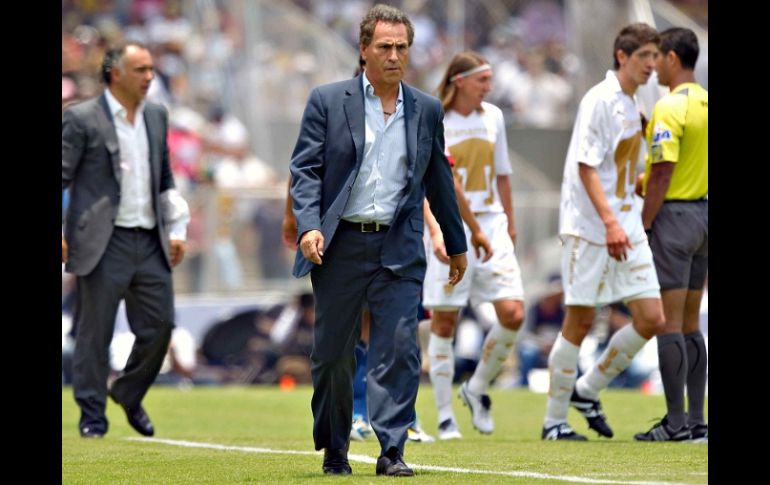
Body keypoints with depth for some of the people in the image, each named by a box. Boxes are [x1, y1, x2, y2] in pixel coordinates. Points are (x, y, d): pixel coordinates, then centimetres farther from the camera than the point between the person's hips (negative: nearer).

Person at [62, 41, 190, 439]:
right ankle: (92, 413, 10)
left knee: (159, 325, 3)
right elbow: (61, 177, -5)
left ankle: (129, 395, 25)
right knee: (95, 330, 0)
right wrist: (57, 233, -12)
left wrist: (177, 229, 14)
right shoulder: (81, 119, -4)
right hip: (104, 242, -5)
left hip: (150, 242, 5)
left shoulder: (156, 116, 14)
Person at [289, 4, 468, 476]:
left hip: (399, 249, 1)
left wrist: (456, 243, 23)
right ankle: (334, 450, 20)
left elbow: (438, 179, 19)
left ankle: (393, 451, -8)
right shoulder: (328, 101, 2)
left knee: (399, 349, -10)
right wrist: (309, 226, -16)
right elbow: (305, 168, -1)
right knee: (333, 354, 5)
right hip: (341, 244, -1)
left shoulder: (426, 110, 10)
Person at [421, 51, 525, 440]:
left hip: (491, 225, 4)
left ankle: (477, 388, 13)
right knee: (444, 322, -1)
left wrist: (509, 222, 19)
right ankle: (445, 416, 8)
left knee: (513, 313, -8)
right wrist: (435, 231, -17)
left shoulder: (493, 117, 8)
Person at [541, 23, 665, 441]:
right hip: (590, 228, -8)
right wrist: (610, 222, -25)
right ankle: (554, 420, 9)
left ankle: (587, 391, 16)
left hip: (625, 226, 8)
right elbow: (586, 167, -18)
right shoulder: (600, 100, -11)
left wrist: (629, 218, 13)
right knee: (580, 320, -2)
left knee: (651, 317, 0)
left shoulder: (631, 105, 14)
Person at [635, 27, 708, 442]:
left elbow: (662, 174, -19)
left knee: (670, 322, -6)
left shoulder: (669, 107, -16)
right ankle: (695, 420, 12)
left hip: (673, 216, -8)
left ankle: (676, 423, -6)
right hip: (702, 213, 8)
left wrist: (642, 226, -14)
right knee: (690, 324, 12)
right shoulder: (704, 104, 10)